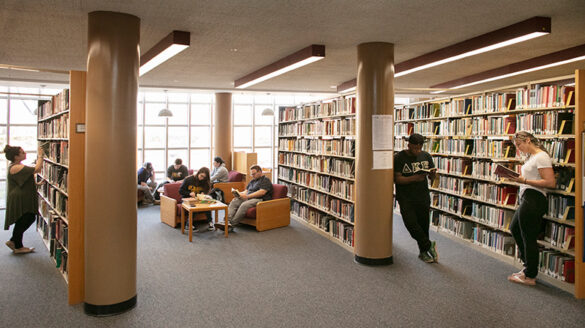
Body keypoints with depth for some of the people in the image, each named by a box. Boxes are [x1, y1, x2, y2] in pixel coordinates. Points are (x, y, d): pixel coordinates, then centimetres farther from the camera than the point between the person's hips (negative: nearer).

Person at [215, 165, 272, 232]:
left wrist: (247, 196, -19)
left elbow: (262, 192, -15)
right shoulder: (252, 181, 26)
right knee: (234, 202, -17)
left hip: (260, 199, -8)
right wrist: (239, 194, -2)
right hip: (248, 198, 8)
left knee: (244, 205, -34)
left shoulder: (266, 180, 0)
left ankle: (232, 224, -35)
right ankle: (227, 221, -33)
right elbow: (246, 191, 23)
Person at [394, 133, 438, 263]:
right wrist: (414, 178, -24)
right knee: (411, 223, -16)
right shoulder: (398, 158, -6)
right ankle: (429, 245, 5)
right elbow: (397, 179, -11)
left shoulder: (426, 156, 7)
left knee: (423, 224, 8)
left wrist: (433, 173, -11)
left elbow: (432, 178, 13)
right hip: (406, 198, -3)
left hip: (423, 197, 4)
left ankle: (423, 252, 26)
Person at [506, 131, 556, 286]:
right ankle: (529, 266, 33)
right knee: (514, 229, 21)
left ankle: (530, 276, 12)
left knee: (528, 238, -1)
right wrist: (519, 178, 6)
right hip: (526, 199, 11)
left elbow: (551, 183, -21)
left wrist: (524, 180, -21)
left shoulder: (541, 157, -14)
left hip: (533, 201, -11)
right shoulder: (531, 156, 16)